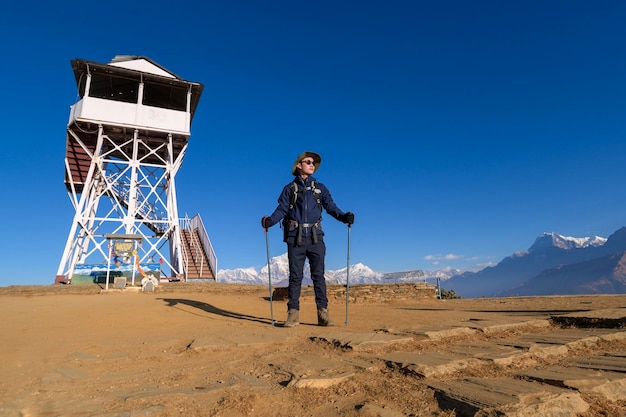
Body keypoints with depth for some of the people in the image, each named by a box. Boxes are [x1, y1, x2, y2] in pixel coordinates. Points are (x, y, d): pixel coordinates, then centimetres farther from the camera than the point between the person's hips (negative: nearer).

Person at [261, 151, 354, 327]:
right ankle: (293, 314, 4)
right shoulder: (289, 188, 12)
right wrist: (270, 220, -18)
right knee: (295, 276, 1)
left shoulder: (320, 188, 16)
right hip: (295, 237, -1)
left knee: (318, 275, -1)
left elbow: (331, 207, 5)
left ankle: (323, 313, 1)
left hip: (315, 237, 1)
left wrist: (344, 217, -14)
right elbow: (281, 209, 2)